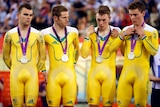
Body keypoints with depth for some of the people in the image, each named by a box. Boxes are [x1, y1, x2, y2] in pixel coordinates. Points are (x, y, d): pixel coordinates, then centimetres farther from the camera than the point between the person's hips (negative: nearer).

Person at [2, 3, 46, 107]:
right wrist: (15, 69, 12)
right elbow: (6, 56, 14)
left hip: (32, 75, 0)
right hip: (16, 74, 1)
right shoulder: (10, 34, 6)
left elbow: (42, 56, 11)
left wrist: (35, 70, 10)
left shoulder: (37, 35, 4)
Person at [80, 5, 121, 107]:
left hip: (109, 73, -2)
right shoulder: (92, 32, 6)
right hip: (94, 72, 2)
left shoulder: (115, 32, 0)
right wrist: (87, 36, -7)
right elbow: (84, 54, -2)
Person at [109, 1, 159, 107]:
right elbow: (111, 48, 8)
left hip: (142, 73, -3)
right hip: (126, 72, 3)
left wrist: (143, 35, -10)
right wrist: (123, 35, -2)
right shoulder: (126, 29, 13)